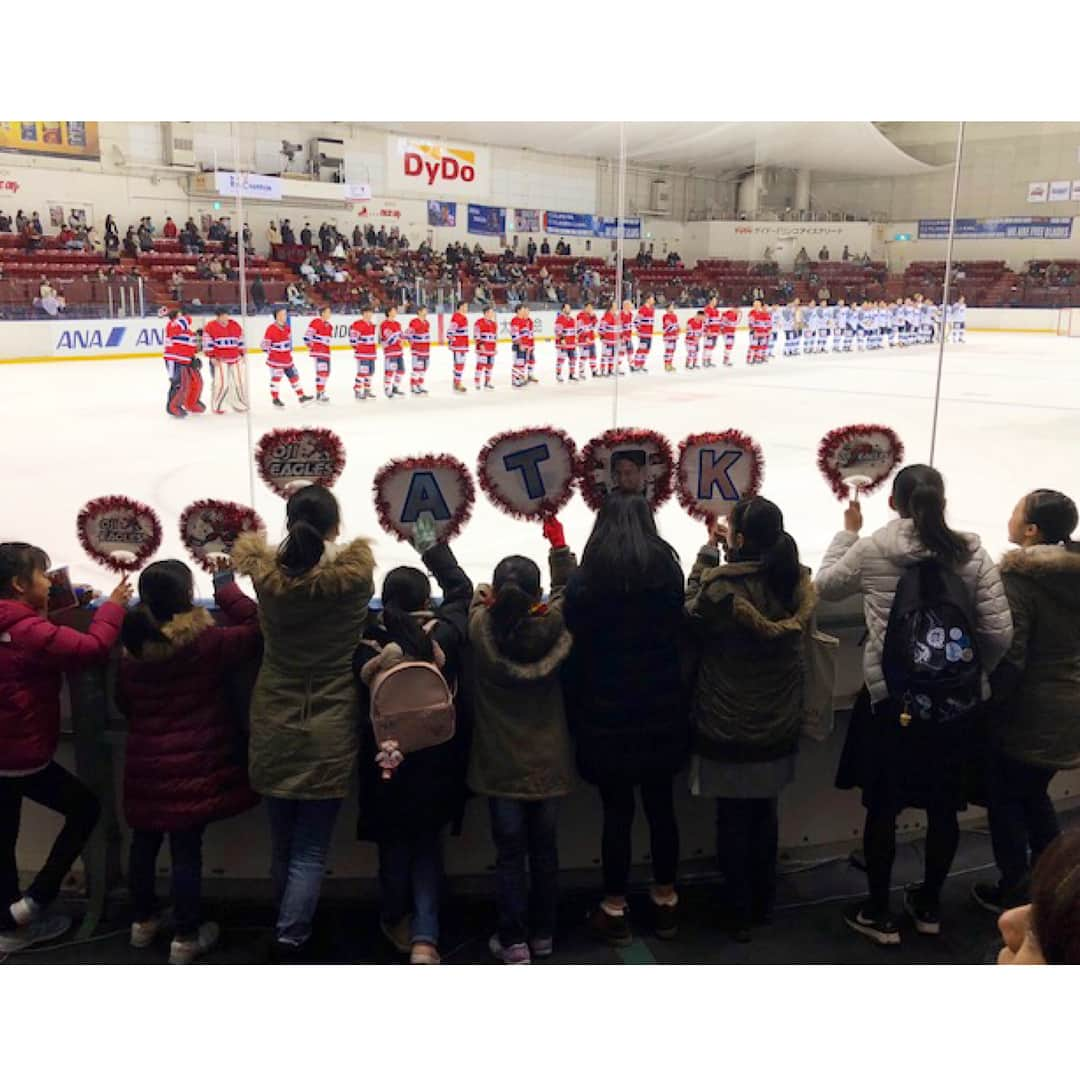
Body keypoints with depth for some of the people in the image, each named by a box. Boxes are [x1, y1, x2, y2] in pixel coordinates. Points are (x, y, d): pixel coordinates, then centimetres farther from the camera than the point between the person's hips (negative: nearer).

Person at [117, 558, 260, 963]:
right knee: (186, 850, 3)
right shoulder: (206, 642, -18)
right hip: (192, 765, -5)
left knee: (144, 843, 19)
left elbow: (124, 703, 11)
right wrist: (225, 585, -3)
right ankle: (186, 937, 13)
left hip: (146, 765, 5)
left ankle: (144, 920, 37)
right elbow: (256, 629, -9)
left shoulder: (133, 646, -1)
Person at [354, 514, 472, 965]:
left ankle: (395, 921, 42)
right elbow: (461, 589, 3)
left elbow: (364, 701, -8)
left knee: (394, 846, 20)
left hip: (386, 762, 0)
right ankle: (424, 936, 4)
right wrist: (433, 548, 13)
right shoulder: (444, 635, -12)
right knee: (428, 846, 17)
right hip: (437, 761, 0)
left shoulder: (368, 645, -15)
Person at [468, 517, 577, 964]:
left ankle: (513, 941, 12)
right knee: (545, 849, 14)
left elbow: (469, 591, 4)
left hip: (502, 764, -1)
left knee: (510, 852, 8)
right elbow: (567, 589, 5)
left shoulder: (482, 628, -18)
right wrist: (559, 546, 16)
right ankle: (543, 934, 27)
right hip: (549, 761, 2)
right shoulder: (553, 627, -15)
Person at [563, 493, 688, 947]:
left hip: (608, 714, -3)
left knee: (617, 810, 6)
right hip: (661, 710, 3)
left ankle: (615, 910, 16)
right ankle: (665, 900, 26)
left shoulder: (585, 580, -10)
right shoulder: (668, 571, -2)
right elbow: (675, 634, 7)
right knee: (661, 805, 13)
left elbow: (574, 650, -6)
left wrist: (576, 713, 4)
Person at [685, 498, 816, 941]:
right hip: (778, 726, 5)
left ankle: (740, 914, 22)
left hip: (728, 728, -5)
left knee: (733, 820, 11)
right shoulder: (798, 581, -8)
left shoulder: (721, 587, -24)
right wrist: (728, 551, 6)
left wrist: (708, 551, -1)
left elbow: (693, 614, -4)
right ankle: (764, 904, 35)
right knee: (765, 814, 21)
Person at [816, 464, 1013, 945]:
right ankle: (929, 906, 35)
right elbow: (999, 631, -6)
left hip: (889, 698, -2)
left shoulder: (871, 550, -9)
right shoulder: (971, 552, -6)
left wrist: (847, 532, 20)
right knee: (943, 807, 18)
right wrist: (972, 675, 11)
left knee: (882, 807, 12)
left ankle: (878, 913, 24)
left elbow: (825, 585, 10)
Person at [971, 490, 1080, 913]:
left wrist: (986, 704, -10)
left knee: (1004, 799, 11)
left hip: (1027, 713, -7)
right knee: (1034, 795, 24)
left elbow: (1009, 656, -22)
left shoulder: (1018, 578, -21)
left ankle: (1014, 892, 21)